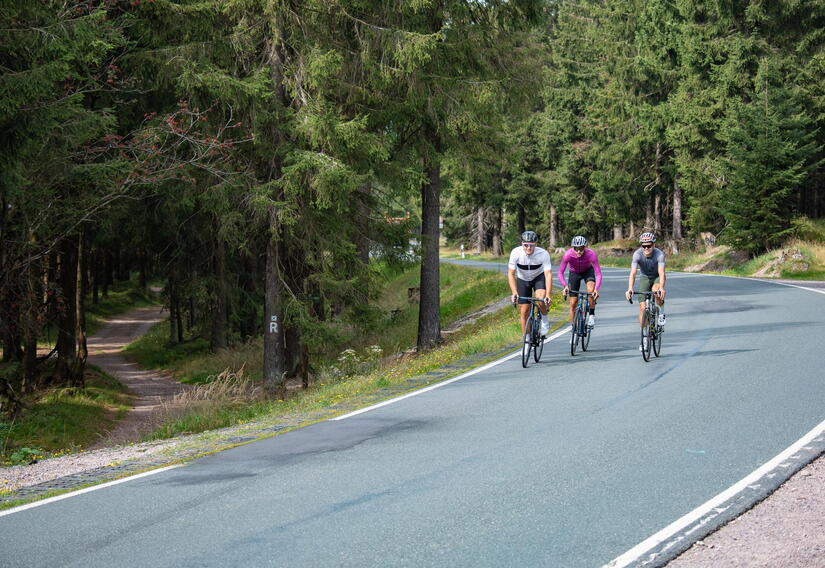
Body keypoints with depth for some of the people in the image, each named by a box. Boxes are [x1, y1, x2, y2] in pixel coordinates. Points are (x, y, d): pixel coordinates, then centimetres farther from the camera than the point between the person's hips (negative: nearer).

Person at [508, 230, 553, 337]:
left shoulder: (543, 254, -30)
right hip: (523, 279, 1)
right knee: (524, 311, -2)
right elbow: (511, 273, -24)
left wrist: (548, 295, -43)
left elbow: (548, 274, -33)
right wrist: (514, 292, -36)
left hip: (539, 277, -1)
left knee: (541, 298, -30)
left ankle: (544, 320, -1)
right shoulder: (516, 253, -28)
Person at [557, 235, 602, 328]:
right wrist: (565, 285, -46)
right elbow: (560, 273, -29)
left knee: (591, 290, -31)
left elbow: (598, 273, -35)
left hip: (588, 271, -1)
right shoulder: (568, 255, -33)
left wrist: (596, 289, -49)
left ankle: (592, 315, -11)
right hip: (574, 273, 1)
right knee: (573, 303, -2)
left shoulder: (591, 254, -35)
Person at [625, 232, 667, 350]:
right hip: (644, 278, 2)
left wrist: (661, 288, -57)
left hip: (657, 278, -2)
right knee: (643, 307, -10)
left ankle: (662, 312, -6)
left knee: (657, 293, -36)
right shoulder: (637, 254, -26)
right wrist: (630, 289, -50)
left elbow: (661, 273, -39)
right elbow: (633, 273, -35)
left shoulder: (659, 254, -29)